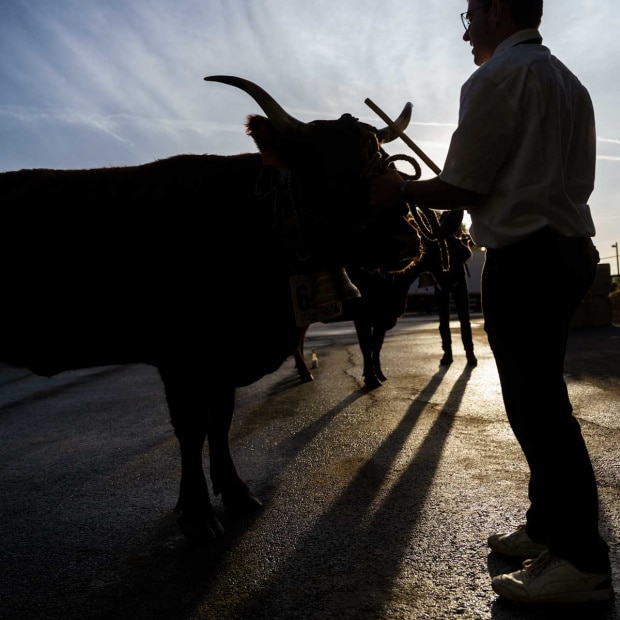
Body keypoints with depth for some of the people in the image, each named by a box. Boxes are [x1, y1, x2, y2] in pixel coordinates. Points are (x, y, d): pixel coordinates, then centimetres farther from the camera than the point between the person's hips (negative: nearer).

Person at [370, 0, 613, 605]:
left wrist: (400, 189, 5)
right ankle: (547, 527, 26)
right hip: (571, 250, 10)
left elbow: (462, 189, -11)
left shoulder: (496, 78, -8)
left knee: (536, 407, -5)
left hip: (522, 261, -10)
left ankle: (582, 561, 4)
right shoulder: (568, 81, 21)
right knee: (541, 400, 15)